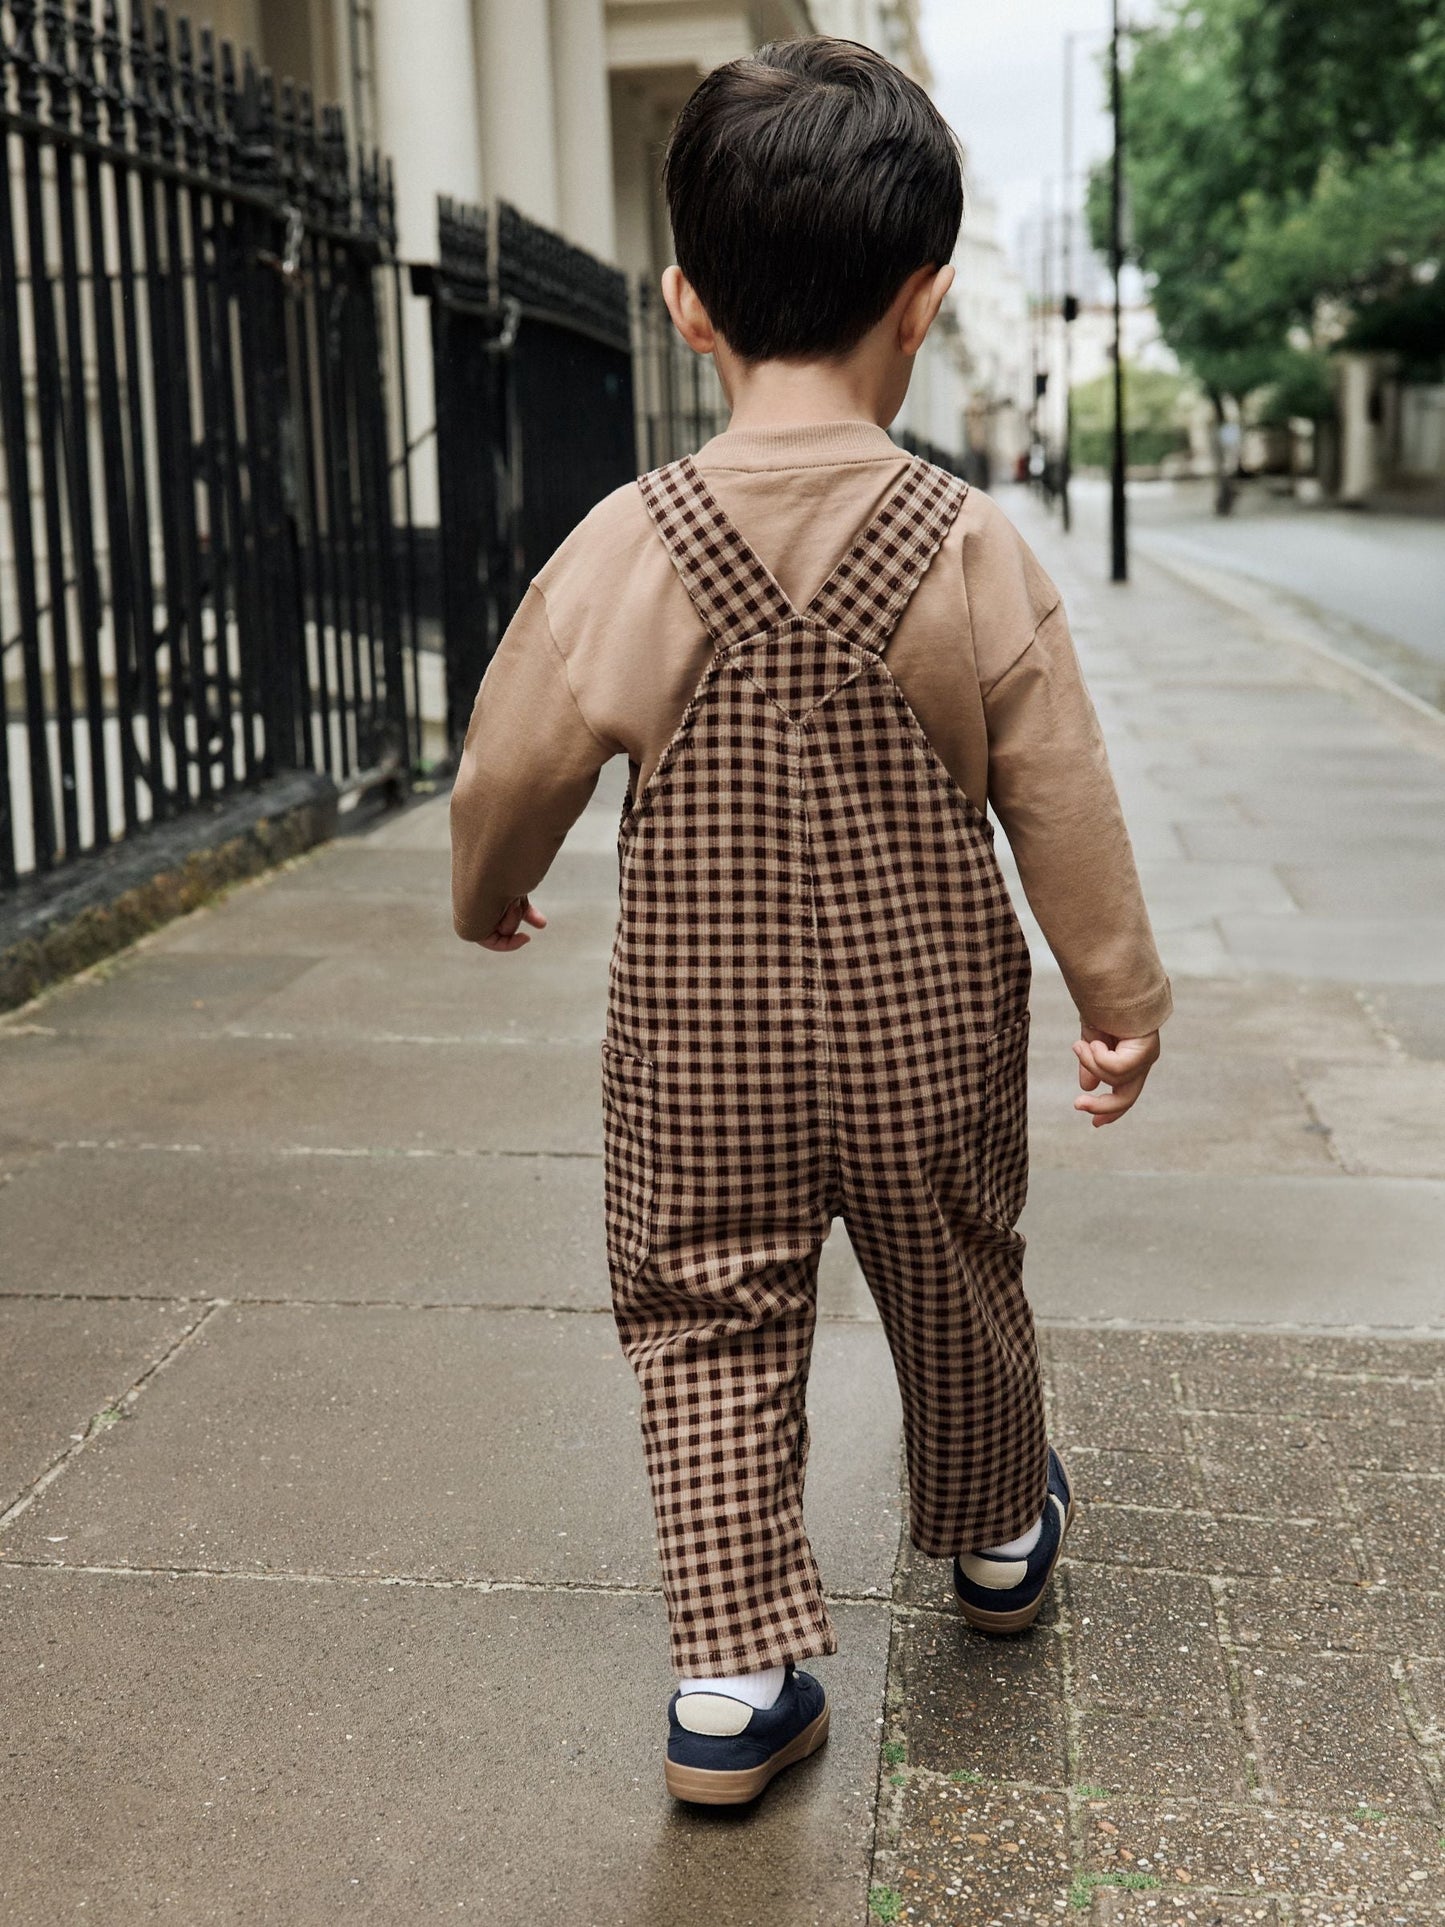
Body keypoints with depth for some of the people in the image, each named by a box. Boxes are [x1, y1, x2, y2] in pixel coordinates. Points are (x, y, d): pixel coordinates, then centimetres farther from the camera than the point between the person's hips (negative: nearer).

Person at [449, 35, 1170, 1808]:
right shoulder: (974, 551, -12)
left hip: (699, 1037, -1)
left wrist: (486, 896, 20)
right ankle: (998, 1539, 45)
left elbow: (512, 765, -1)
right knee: (956, 1294, 22)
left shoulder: (626, 546, -12)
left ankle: (734, 1671, 10)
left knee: (710, 1329, 11)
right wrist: (1122, 990, 8)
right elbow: (1060, 801, -6)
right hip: (929, 1023, 1)